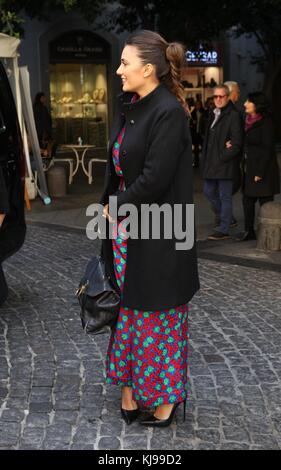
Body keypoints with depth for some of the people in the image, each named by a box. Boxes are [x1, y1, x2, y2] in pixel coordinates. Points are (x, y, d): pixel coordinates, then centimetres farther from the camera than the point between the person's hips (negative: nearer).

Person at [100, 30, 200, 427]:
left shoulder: (169, 111, -18)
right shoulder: (130, 107, 8)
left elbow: (155, 179, -22)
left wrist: (115, 208, -10)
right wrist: (111, 207, 0)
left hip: (156, 234, -8)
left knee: (156, 315, 5)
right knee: (129, 308, 16)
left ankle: (164, 397, 23)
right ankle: (131, 388, 30)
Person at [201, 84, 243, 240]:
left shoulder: (233, 115, -11)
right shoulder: (214, 115, 14)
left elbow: (237, 143, -14)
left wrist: (222, 158, -14)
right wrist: (206, 160, 2)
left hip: (225, 164, -8)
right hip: (211, 163, 8)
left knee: (224, 196, -1)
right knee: (208, 192, 15)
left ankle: (224, 230, 6)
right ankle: (223, 217, 34)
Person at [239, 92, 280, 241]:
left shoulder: (265, 122, -12)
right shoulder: (248, 121, 12)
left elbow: (267, 149, -15)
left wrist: (260, 172, -18)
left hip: (263, 168, -8)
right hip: (249, 167, 8)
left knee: (265, 201, -2)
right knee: (247, 200, 9)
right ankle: (249, 231, 18)